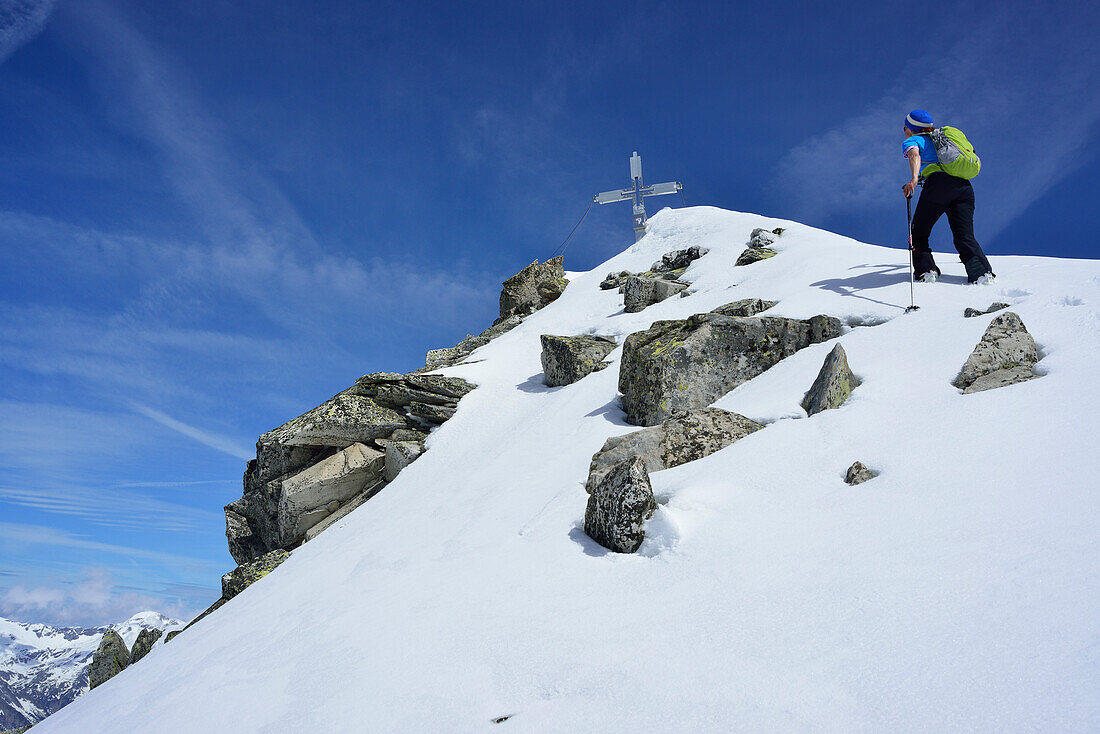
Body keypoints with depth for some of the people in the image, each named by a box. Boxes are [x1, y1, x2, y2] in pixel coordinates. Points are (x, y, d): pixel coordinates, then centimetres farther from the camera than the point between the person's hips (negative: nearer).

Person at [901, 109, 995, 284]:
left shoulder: (912, 141, 14)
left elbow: (915, 154, -11)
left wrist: (914, 179, -28)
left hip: (938, 183, -6)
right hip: (964, 185, 6)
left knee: (918, 234, 9)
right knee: (965, 237, 0)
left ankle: (926, 271, -7)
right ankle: (982, 272, -21)